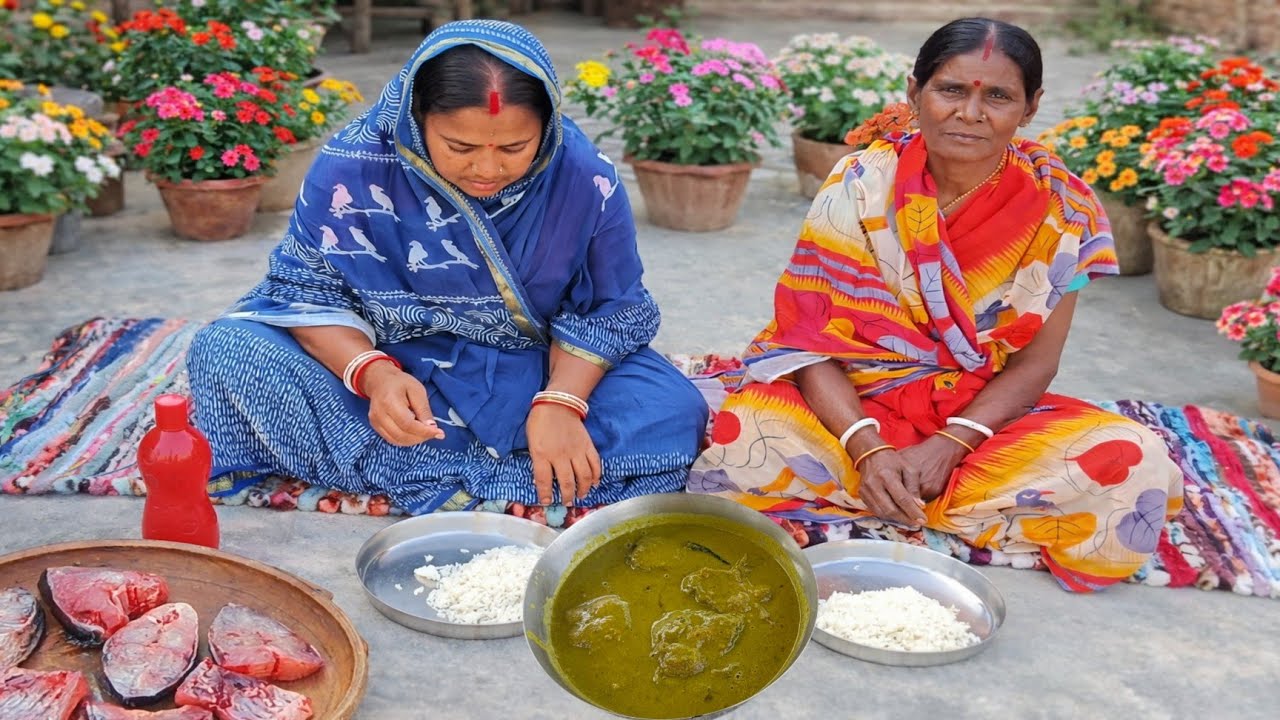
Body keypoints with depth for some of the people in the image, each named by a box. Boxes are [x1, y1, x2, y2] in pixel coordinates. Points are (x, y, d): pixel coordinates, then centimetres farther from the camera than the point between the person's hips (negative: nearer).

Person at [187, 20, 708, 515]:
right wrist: (371, 374, -31)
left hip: (532, 374, 1)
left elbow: (610, 310, -7)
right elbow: (308, 290, -11)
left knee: (671, 415, -26)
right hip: (390, 363, 0)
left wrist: (560, 402, -25)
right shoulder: (353, 167, -18)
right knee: (225, 351, -24)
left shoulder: (586, 179, -16)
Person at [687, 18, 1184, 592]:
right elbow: (811, 339, -12)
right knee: (746, 442, -31)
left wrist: (949, 444, -20)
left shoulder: (1061, 209, -7)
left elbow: (1034, 361, -3)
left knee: (1136, 467, -24)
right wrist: (868, 449, -27)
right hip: (856, 406, -1)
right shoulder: (860, 186, -10)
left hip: (985, 416, 2)